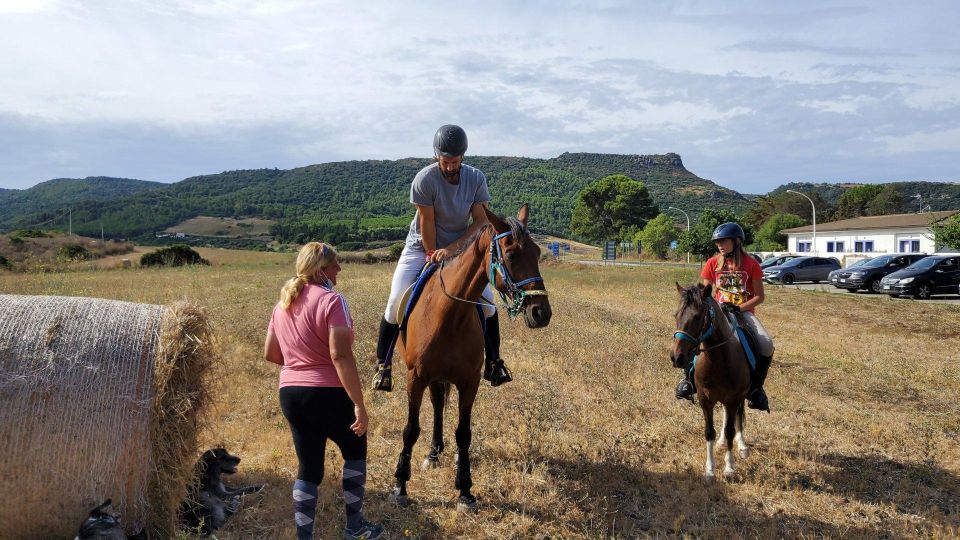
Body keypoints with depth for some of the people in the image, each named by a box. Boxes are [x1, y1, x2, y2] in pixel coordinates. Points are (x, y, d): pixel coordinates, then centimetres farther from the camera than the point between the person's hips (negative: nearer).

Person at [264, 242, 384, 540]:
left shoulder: (284, 302, 8)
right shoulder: (331, 300, -15)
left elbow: (270, 353, 15)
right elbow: (340, 355, -23)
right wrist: (359, 404, -22)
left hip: (289, 393, 6)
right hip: (327, 393, -6)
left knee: (309, 467, 14)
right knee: (355, 450, 18)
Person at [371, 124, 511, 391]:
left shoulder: (476, 178, -11)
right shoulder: (424, 179, -22)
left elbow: (481, 220, -12)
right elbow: (427, 223, -17)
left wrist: (451, 248, -21)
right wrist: (433, 256, -14)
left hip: (459, 248, 3)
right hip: (422, 247, -2)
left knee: (487, 300, -7)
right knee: (396, 303, -14)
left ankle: (493, 363, 8)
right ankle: (383, 365, 3)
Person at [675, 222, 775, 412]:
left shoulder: (750, 264, -3)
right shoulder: (713, 263, 4)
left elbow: (759, 297, -3)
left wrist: (738, 308, -17)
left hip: (744, 311, -1)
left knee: (767, 345, -25)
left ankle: (756, 387, -6)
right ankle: (689, 379, -7)